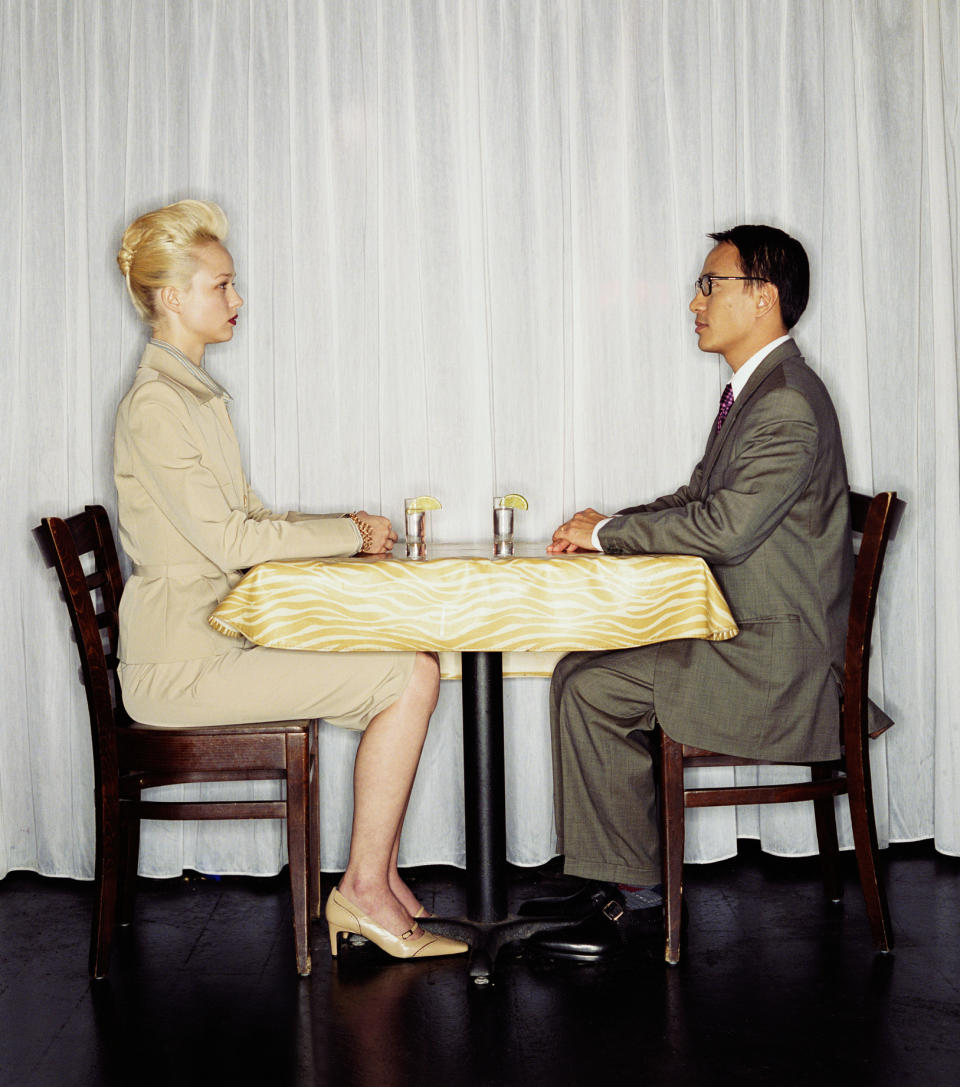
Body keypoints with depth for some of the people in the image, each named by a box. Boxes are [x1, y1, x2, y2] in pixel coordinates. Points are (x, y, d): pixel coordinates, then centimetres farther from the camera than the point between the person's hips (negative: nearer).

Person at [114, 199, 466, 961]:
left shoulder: (195, 393, 17)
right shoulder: (154, 404, -14)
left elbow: (245, 518, 19)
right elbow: (225, 540, -19)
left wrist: (344, 528, 4)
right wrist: (350, 535, -9)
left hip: (222, 635, 9)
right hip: (186, 660, -9)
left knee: (410, 663, 3)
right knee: (410, 676, -16)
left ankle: (378, 879, 5)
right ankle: (363, 890, -6)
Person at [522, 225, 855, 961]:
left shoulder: (789, 403, -19)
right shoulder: (753, 391, 15)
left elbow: (726, 526, -27)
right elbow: (698, 501, 20)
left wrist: (608, 532, -15)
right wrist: (605, 528, 3)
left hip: (778, 659, -10)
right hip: (744, 635, 10)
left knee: (592, 689, -17)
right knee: (582, 672, 5)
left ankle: (634, 892, -4)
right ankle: (617, 875, 10)